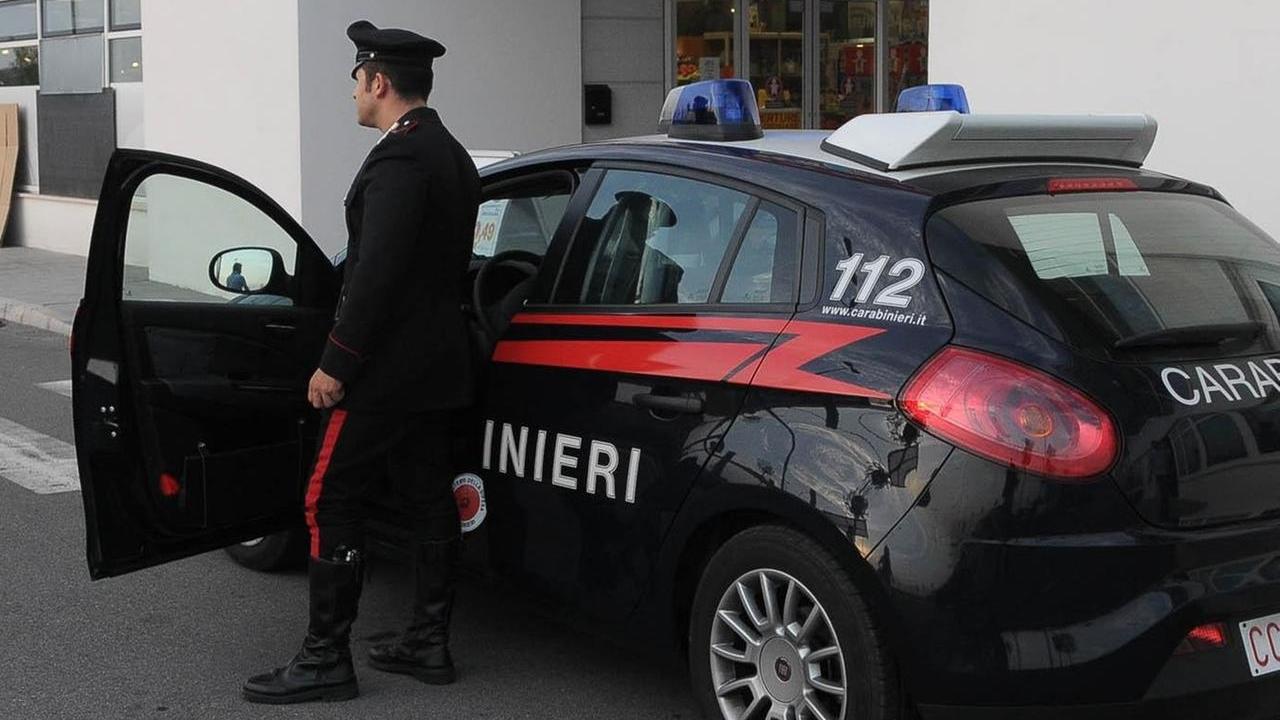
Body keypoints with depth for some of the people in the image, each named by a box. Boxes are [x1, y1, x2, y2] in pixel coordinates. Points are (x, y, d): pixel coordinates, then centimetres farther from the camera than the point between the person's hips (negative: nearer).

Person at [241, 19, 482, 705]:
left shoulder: (397, 160, -18)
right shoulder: (453, 157, 13)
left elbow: (377, 274, -24)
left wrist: (335, 363, -19)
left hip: (385, 369, -10)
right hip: (436, 366, 10)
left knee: (331, 502, -4)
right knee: (429, 500, 12)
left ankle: (325, 659, -1)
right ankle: (429, 643, 20)